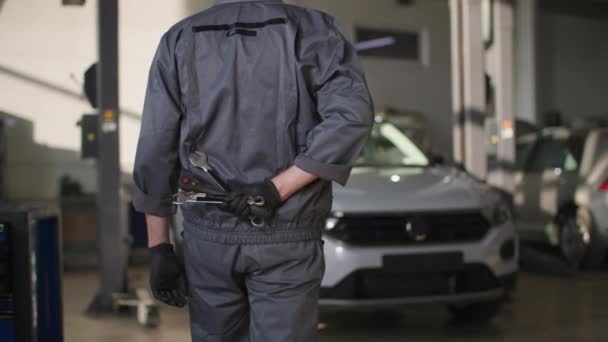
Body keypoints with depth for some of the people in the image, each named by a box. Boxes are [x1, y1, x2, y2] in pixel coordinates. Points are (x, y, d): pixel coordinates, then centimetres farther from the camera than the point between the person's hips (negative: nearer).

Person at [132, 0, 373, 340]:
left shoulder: (180, 39, 3)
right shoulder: (310, 30, -3)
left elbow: (155, 155, 1)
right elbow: (352, 114, -19)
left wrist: (159, 247, 6)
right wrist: (277, 189, -17)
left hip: (208, 238, 3)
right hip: (286, 242, -2)